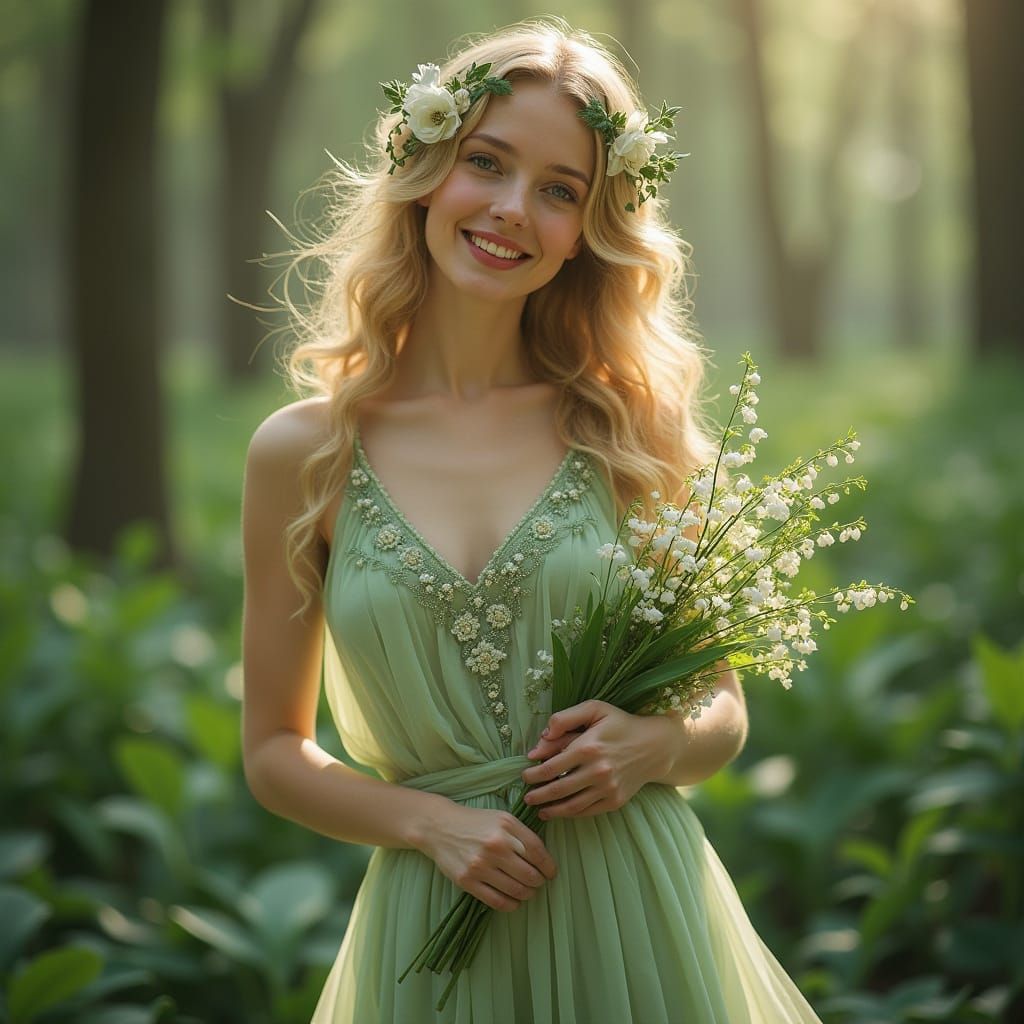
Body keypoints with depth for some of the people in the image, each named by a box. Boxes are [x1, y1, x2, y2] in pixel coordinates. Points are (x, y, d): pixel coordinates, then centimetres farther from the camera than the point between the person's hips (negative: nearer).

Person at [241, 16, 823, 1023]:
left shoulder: (632, 424, -2)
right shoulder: (302, 451, -3)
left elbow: (723, 709, 7)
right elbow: (273, 750, 4)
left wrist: (657, 745, -13)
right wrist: (429, 820, -11)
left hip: (639, 921, 1)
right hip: (434, 928, 0)